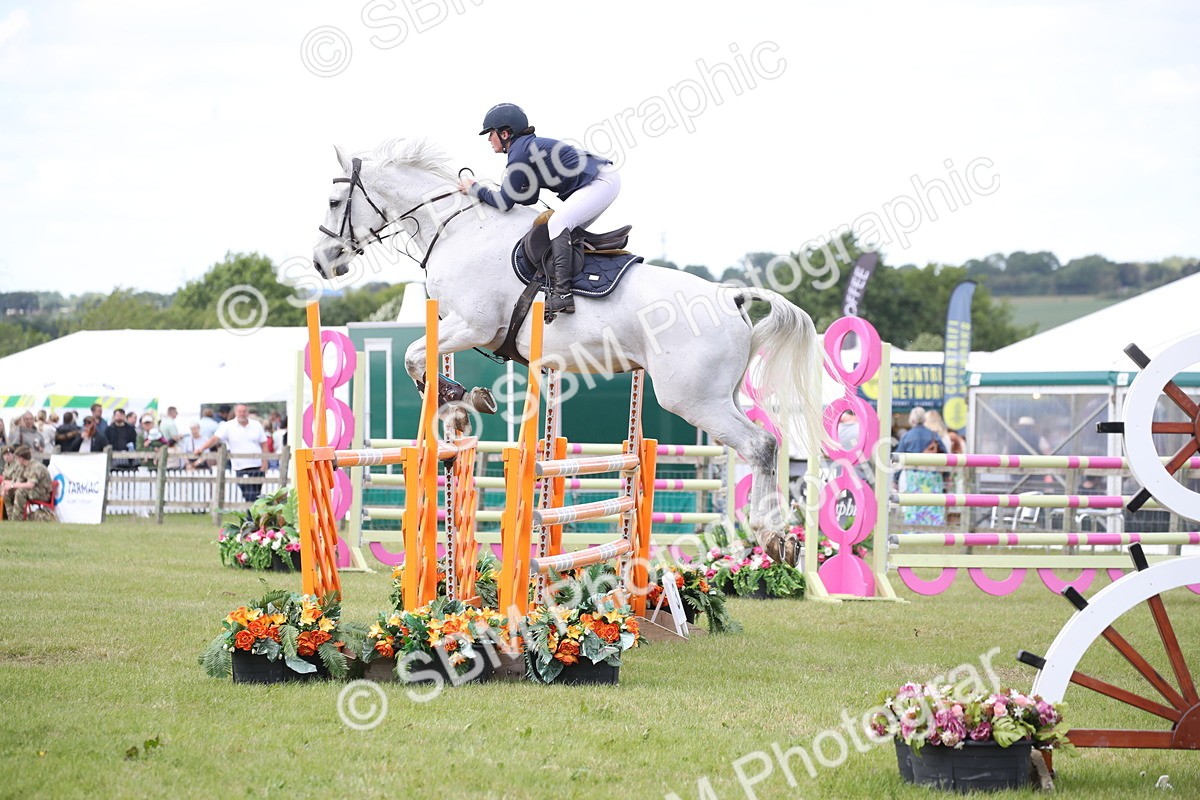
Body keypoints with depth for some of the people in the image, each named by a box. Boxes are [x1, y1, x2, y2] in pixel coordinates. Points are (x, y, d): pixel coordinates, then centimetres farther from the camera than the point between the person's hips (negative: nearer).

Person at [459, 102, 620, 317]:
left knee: (558, 223, -21)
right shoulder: (530, 146, 18)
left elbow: (505, 202, -11)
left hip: (602, 181, -11)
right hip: (604, 180, 11)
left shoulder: (520, 152, -13)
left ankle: (562, 293, -27)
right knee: (568, 233, 15)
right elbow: (529, 199, 22)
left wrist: (474, 189, 3)